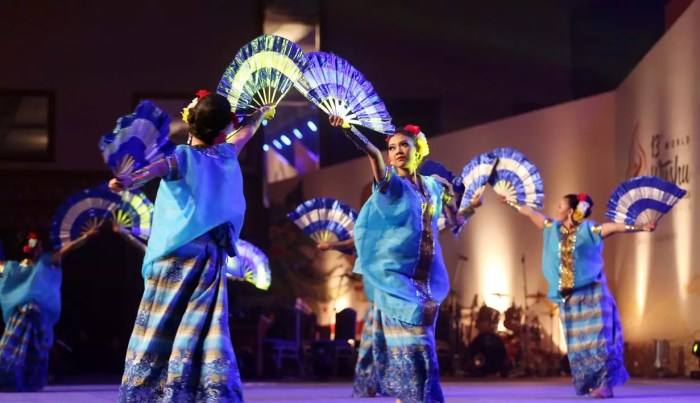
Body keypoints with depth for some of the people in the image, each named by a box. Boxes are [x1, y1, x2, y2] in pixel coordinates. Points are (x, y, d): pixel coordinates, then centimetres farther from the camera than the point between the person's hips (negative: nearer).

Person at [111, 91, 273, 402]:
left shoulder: (184, 156, -6)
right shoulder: (226, 156, 9)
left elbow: (158, 168, -29)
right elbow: (245, 134, 31)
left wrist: (131, 180, -49)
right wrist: (260, 115, 53)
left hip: (176, 255, -4)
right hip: (210, 257, 4)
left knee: (159, 328, -1)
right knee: (207, 331, -1)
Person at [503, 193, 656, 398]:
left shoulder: (588, 229, -6)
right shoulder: (554, 229, 10)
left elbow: (616, 227, -15)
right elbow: (531, 213, 21)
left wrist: (641, 227, -26)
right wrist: (512, 203, 32)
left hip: (591, 293, -6)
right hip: (569, 296, 6)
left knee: (597, 338, -9)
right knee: (578, 341, 5)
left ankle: (606, 384, -12)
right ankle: (590, 384, 10)